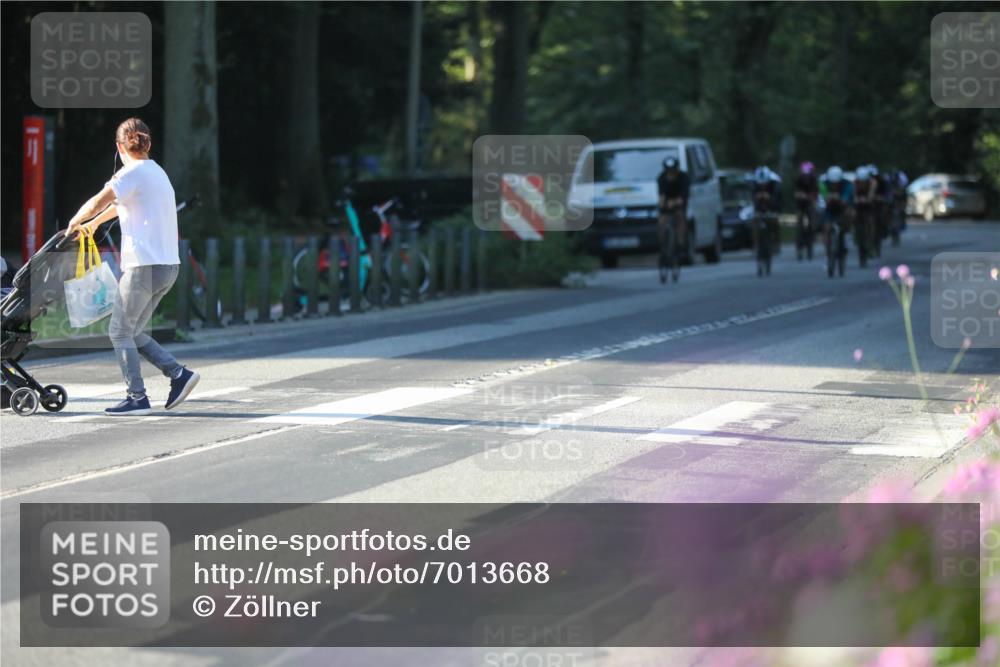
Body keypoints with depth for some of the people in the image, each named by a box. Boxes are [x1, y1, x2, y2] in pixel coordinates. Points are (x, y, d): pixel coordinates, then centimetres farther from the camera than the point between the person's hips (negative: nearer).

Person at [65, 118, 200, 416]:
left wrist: (74, 223, -3)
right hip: (167, 266, 8)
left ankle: (137, 398, -1)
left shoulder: (133, 172, -9)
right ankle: (178, 374, 6)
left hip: (145, 266, -8)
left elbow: (98, 202, -19)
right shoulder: (156, 173, 19)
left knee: (119, 332, 0)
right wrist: (94, 223, 44)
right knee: (132, 332, 15)